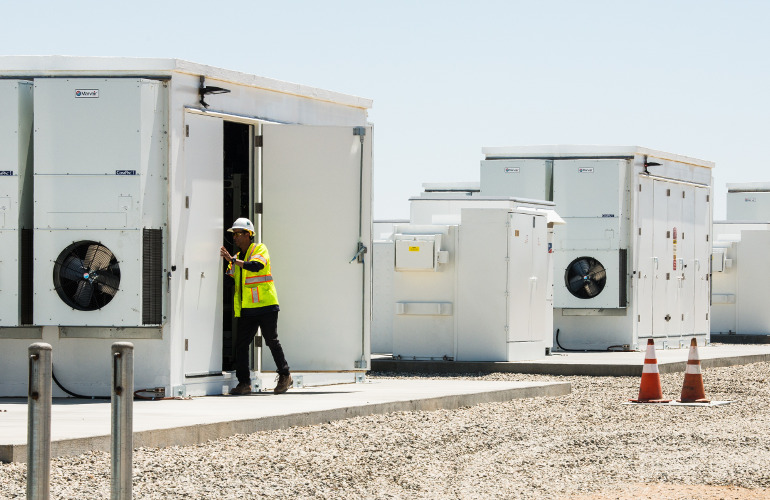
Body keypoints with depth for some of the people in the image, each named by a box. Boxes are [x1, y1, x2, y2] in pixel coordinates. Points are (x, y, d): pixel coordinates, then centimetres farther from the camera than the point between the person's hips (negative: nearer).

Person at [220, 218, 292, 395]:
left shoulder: (260, 249, -3)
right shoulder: (238, 256, 18)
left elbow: (256, 265, -24)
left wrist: (233, 260, -28)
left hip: (265, 307, -6)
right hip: (246, 310, 6)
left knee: (272, 341, -1)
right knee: (241, 344, -2)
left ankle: (285, 376, 16)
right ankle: (244, 383, 1)